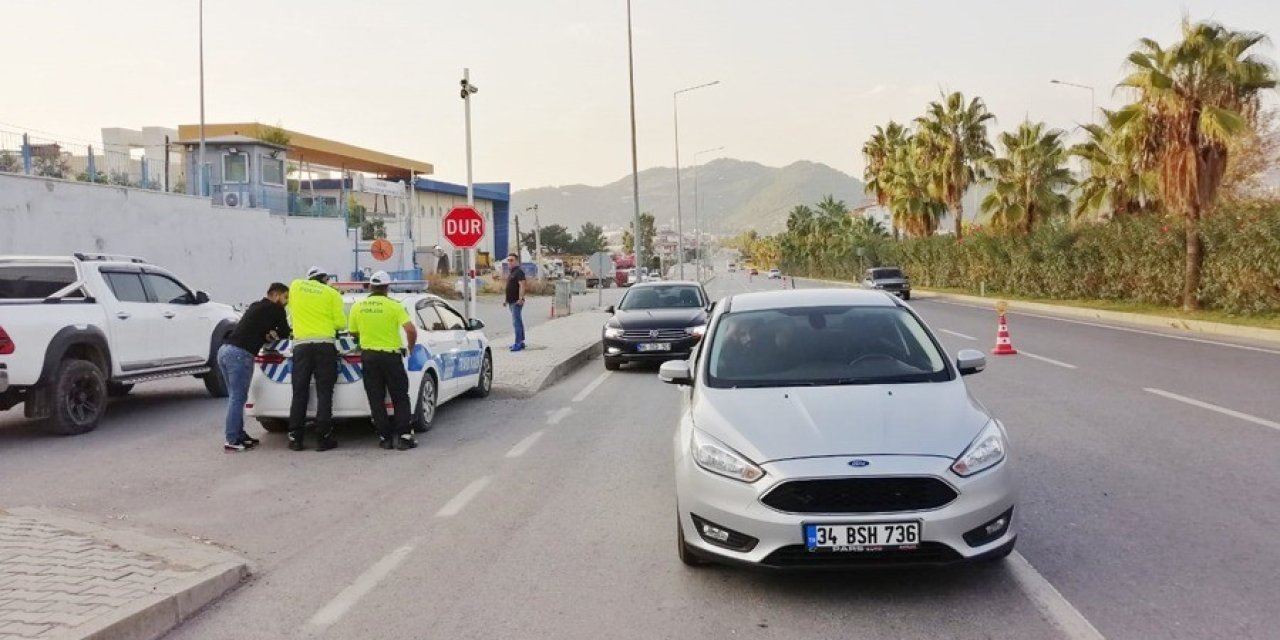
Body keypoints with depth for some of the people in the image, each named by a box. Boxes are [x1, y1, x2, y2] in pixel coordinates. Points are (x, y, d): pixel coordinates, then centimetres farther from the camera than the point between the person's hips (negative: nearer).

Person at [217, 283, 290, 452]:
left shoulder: (255, 306, 26)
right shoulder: (276, 309, 3)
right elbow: (284, 333, 11)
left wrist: (266, 335, 13)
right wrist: (273, 335, 31)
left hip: (224, 349, 8)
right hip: (240, 354, -8)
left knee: (235, 397, 14)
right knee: (238, 398, -5)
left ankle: (239, 436, 19)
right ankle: (232, 442, -5)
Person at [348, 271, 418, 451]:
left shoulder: (358, 307, 2)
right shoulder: (394, 306, -9)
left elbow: (353, 332, 11)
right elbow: (411, 330, -17)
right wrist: (410, 347, 0)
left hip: (368, 356, 3)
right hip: (391, 356, -3)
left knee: (376, 399, 9)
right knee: (400, 398, 6)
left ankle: (385, 437, 7)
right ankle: (403, 436, -2)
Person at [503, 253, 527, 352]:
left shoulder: (519, 272, -12)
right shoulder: (511, 273, 19)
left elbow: (522, 285, -22)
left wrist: (520, 298, -30)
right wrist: (507, 300, 24)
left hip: (517, 301, -10)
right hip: (511, 301, 10)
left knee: (516, 322, -13)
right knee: (518, 322, 13)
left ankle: (518, 343, -15)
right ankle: (521, 342, 19)